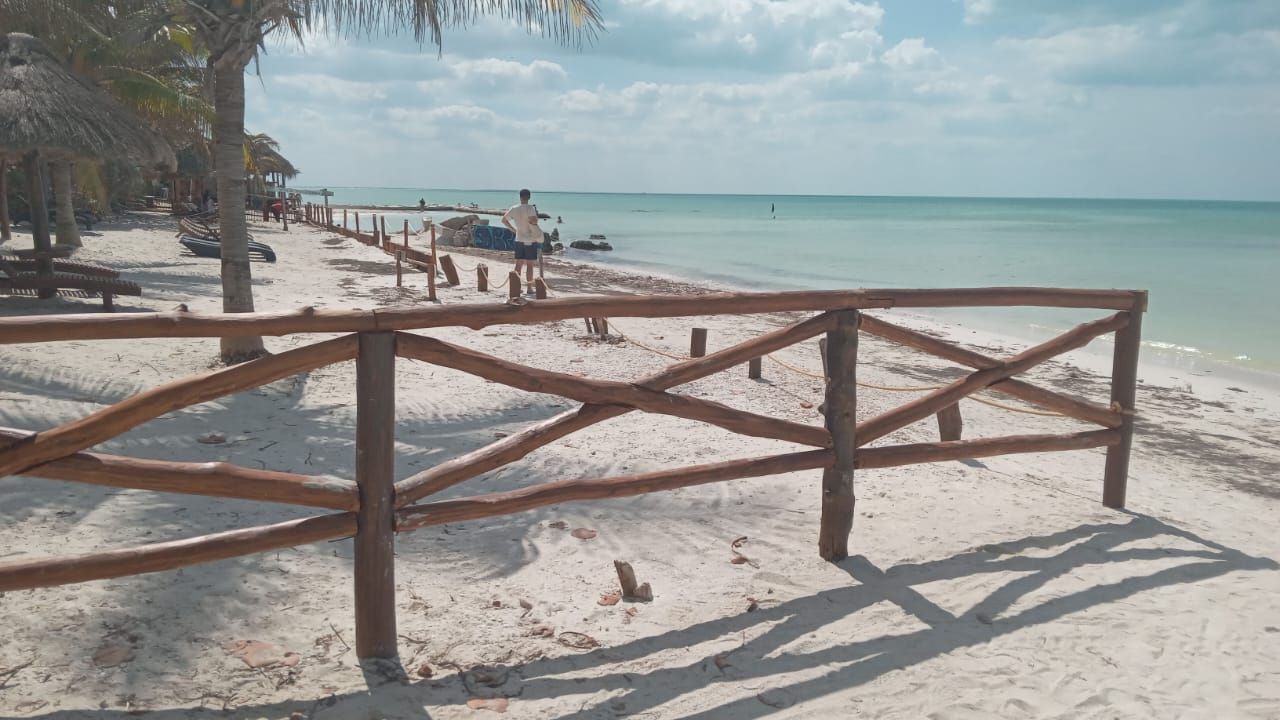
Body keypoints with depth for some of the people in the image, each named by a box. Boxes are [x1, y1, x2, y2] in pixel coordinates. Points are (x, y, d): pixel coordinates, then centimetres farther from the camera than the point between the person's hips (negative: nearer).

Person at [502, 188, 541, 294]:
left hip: (519, 240, 5)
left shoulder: (514, 209, 3)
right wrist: (536, 219, -7)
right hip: (530, 240, -5)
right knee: (529, 265, 0)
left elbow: (504, 220, 12)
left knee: (518, 264, 9)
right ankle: (529, 288, 2)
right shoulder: (530, 208, -13)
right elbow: (533, 221, -29)